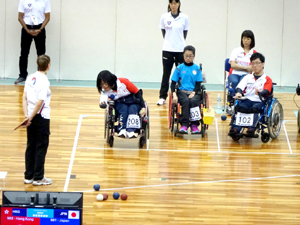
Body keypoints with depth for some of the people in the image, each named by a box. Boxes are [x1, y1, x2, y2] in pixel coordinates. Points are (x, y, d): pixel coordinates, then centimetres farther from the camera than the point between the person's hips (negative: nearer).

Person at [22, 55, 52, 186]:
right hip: (41, 117, -7)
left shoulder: (30, 78, 4)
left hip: (31, 117, 7)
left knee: (31, 146, 13)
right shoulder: (44, 81, -16)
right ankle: (38, 178, 7)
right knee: (41, 147, 3)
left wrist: (27, 115, -3)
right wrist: (30, 117, -14)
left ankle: (29, 176, 18)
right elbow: (40, 102, -21)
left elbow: (24, 97, 0)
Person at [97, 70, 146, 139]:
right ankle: (122, 130, -46)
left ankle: (131, 131, -50)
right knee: (124, 109, -33)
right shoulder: (105, 91, -6)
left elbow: (137, 93, -11)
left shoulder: (124, 82, -15)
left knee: (133, 109, -35)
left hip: (133, 101, -2)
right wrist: (102, 102, -50)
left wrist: (143, 107, -17)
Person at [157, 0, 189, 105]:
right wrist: (169, 41, 9)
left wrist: (179, 43, 8)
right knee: (166, 74, 3)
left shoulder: (184, 18, 0)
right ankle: (162, 97, 7)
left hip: (180, 50, 0)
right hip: (167, 49, 0)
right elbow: (163, 33, 9)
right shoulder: (164, 17, 2)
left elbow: (184, 34, 7)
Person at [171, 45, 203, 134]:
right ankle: (184, 125, -37)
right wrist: (174, 95, -11)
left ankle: (194, 125, -30)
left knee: (193, 101, -34)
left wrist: (193, 93, -12)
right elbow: (173, 83, 5)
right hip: (182, 91, 0)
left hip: (193, 92, 1)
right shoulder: (179, 68, 8)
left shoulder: (197, 68, 10)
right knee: (185, 101, -34)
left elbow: (198, 84, 7)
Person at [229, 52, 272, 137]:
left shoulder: (267, 79, 10)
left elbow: (267, 91, -9)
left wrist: (260, 93, -33)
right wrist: (238, 93, -21)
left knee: (255, 108, -36)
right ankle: (236, 129, -38)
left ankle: (251, 129, -43)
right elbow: (240, 86, 4)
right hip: (247, 99, 2)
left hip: (259, 101, -2)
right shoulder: (248, 77, 21)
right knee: (240, 107, -29)